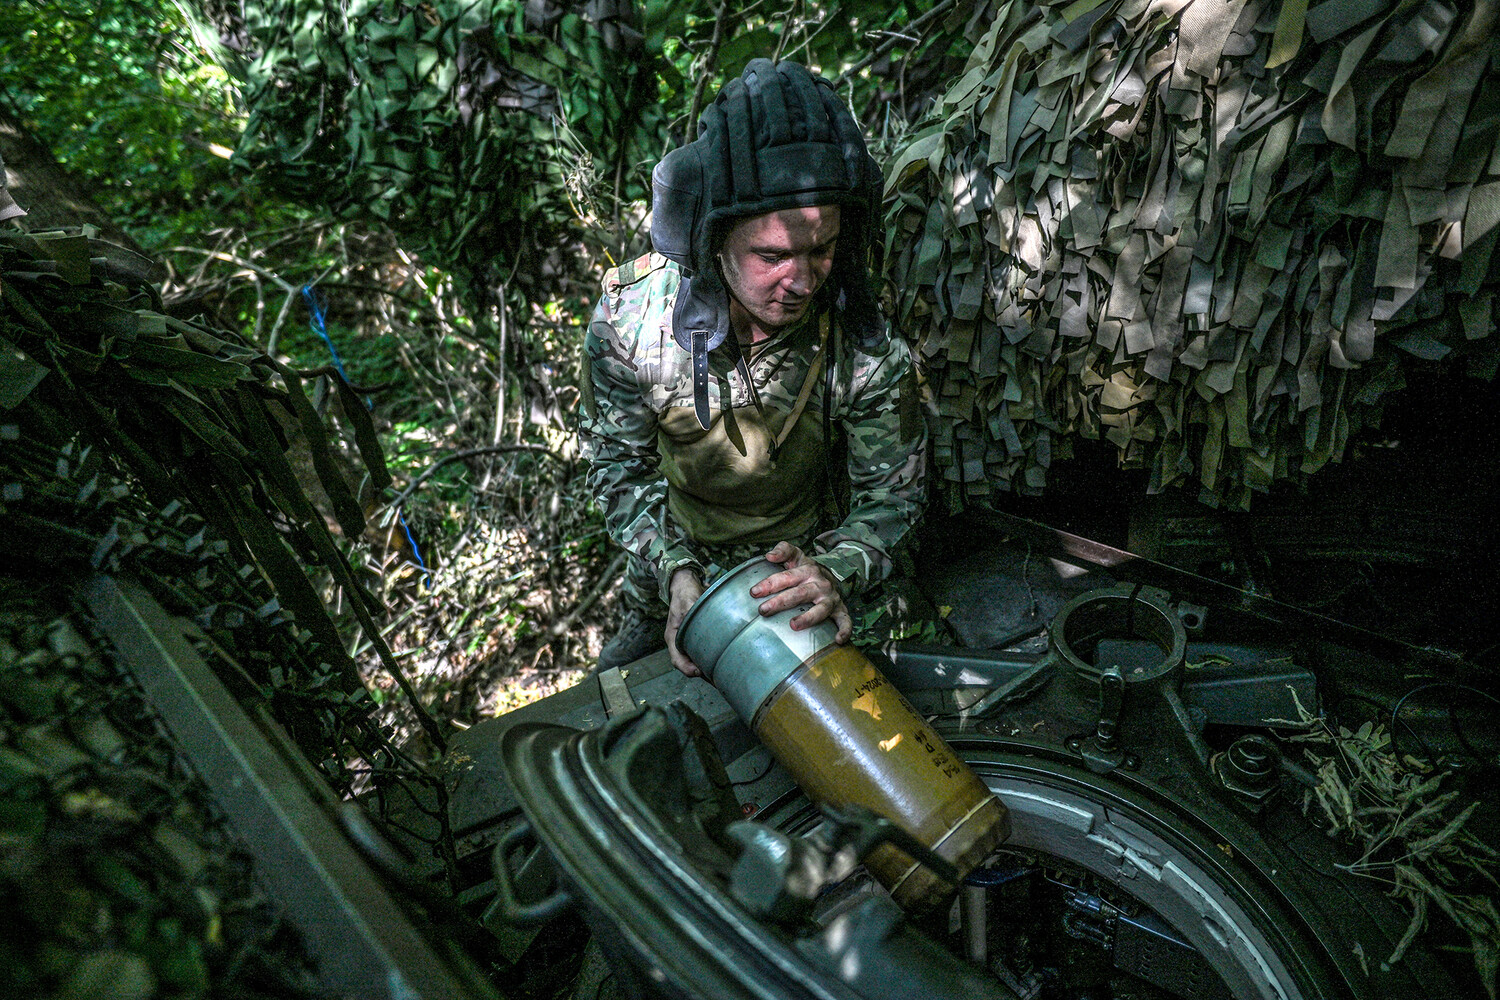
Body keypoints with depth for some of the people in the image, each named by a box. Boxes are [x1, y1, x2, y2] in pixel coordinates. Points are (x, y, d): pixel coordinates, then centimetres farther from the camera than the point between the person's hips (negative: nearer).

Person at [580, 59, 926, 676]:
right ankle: (645, 627, 68)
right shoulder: (630, 312, -31)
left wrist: (836, 571, -41)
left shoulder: (866, 347, -33)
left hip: (796, 559, 0)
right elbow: (620, 461, -17)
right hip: (674, 559, 1)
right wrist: (675, 571, -31)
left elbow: (891, 492, -20)